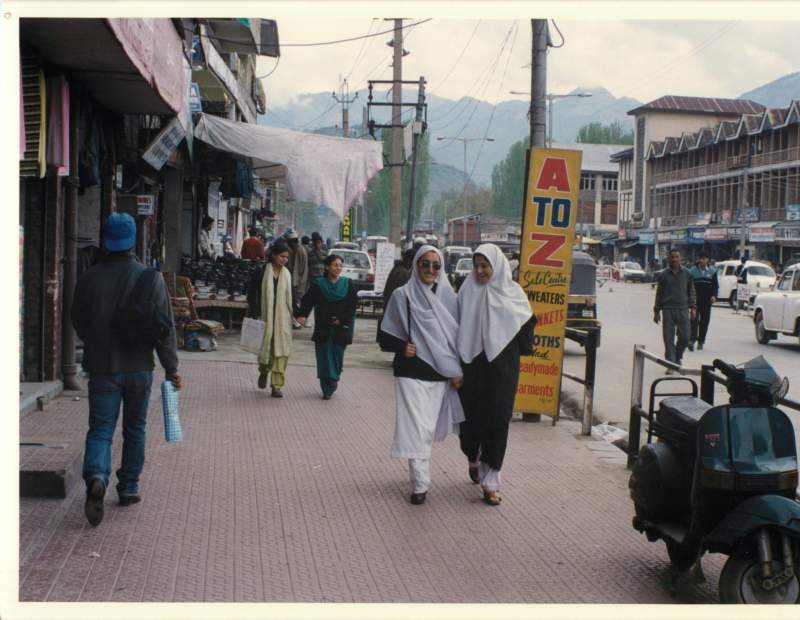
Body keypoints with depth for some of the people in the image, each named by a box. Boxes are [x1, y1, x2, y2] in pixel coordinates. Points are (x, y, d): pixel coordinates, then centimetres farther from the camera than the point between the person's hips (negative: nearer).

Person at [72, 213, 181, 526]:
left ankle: (96, 477, -23)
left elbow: (78, 323, 10)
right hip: (139, 368, 0)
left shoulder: (89, 278, -3)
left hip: (102, 368, 0)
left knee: (100, 429, 2)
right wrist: (171, 367, 0)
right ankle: (128, 488, 21)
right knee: (134, 430, 15)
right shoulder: (151, 278, -7)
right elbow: (165, 327, -7)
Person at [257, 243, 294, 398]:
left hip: (282, 318, 2)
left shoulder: (287, 274, 6)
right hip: (266, 315, -2)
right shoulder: (263, 271, -5)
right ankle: (263, 371, 37)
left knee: (281, 350, -3)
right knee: (266, 346, 5)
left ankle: (277, 386, -1)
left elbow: (290, 297, 12)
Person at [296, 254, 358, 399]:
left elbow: (352, 305, 1)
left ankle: (333, 380, 27)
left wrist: (342, 320, -8)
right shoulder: (318, 284, 1)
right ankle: (327, 389, 5)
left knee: (337, 356, 4)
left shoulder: (348, 284, 2)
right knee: (324, 357, -1)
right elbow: (307, 300, -4)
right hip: (323, 328, 0)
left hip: (341, 328, 0)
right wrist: (302, 315, -20)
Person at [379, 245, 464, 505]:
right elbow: (385, 335, 1)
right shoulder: (402, 296, -3)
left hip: (441, 374, 3)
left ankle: (420, 476, 29)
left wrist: (457, 371, 6)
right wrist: (402, 347, -19)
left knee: (429, 428, 11)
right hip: (411, 374, -3)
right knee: (417, 428, -7)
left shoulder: (448, 297, 6)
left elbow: (457, 335, 11)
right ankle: (420, 484, 0)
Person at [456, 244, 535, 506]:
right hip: (472, 367, 1)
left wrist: (522, 349, 1)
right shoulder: (467, 292, 1)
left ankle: (490, 480, 4)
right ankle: (473, 458, 39)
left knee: (497, 421, -1)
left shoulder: (512, 293, -2)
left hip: (502, 369, -1)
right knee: (471, 415, 8)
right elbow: (457, 326, 4)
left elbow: (526, 325, 8)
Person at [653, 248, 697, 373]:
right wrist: (657, 311, 6)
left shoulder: (687, 274, 8)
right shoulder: (663, 275, 5)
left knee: (684, 336, -2)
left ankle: (678, 357, 24)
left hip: (683, 309, 1)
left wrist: (693, 307, 5)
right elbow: (659, 294, 9)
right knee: (669, 338, -3)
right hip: (668, 309, -1)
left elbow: (691, 292, 13)